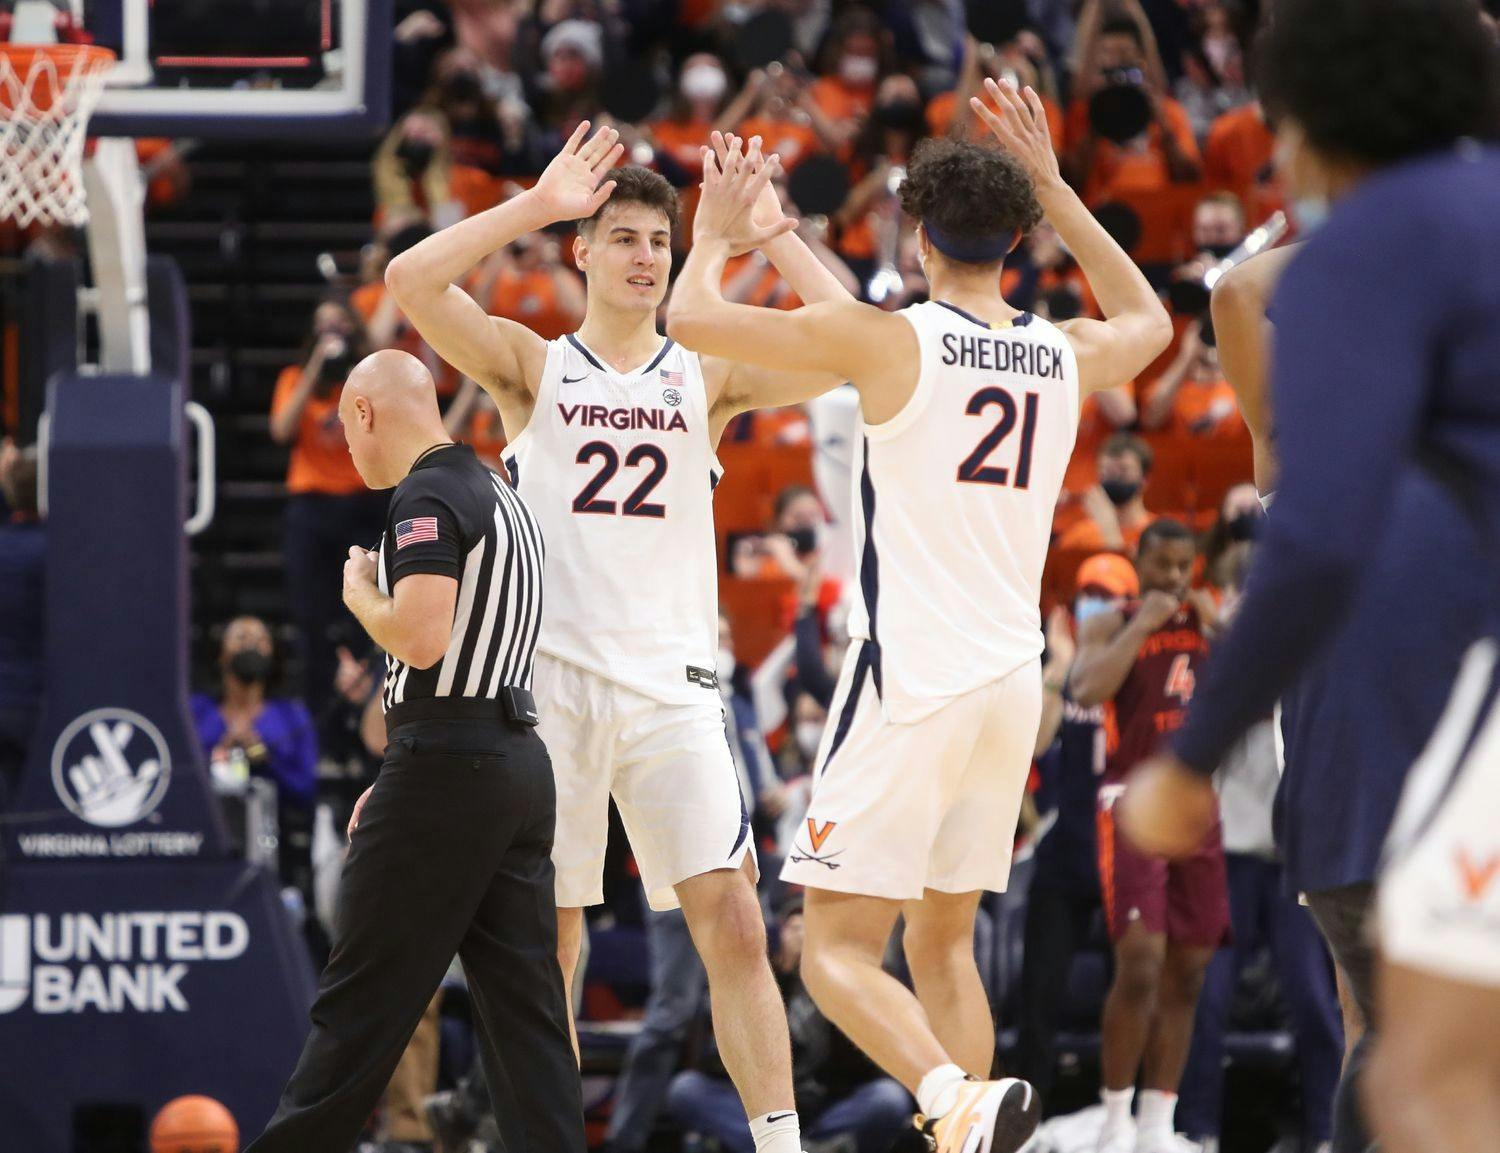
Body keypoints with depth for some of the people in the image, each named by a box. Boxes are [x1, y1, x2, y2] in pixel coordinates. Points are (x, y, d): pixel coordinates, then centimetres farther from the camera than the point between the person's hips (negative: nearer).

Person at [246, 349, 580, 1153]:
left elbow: (421, 638, -22)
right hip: (520, 762, 9)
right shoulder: (501, 497, 20)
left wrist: (360, 593, -1)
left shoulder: (426, 497, -10)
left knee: (360, 1000, -2)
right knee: (523, 1003, 4)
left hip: (446, 771, -9)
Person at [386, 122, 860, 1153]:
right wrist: (537, 205, -9)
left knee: (733, 920, -11)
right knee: (550, 941, 4)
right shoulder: (533, 366, 8)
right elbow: (412, 282, -7)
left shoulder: (707, 378, 10)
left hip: (670, 681, 0)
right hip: (550, 678, 0)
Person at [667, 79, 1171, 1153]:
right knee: (945, 942, 17)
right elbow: (1147, 320, 33)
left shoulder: (890, 339, -9)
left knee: (838, 948, -5)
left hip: (910, 680, -6)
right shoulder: (1068, 357, 7)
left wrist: (715, 237, 15)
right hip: (1014, 679, 6)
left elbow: (692, 320, -6)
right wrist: (1053, 185, 33)